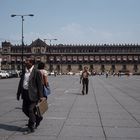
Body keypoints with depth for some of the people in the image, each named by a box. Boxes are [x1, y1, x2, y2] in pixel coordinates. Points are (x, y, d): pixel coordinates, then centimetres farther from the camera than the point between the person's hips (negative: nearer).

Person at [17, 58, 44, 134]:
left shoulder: (36, 72, -11)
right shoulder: (24, 71, 10)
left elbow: (40, 85, -11)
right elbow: (21, 82, 15)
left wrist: (40, 96, -12)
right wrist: (18, 93, 13)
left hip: (32, 94, -8)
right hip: (25, 93, 8)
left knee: (31, 110, -3)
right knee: (24, 109, 14)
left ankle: (31, 128, 12)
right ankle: (37, 118, 35)